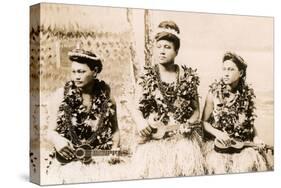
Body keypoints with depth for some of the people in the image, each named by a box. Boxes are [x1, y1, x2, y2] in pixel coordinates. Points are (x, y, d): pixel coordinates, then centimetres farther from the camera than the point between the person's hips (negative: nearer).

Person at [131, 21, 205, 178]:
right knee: (154, 171, -14)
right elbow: (138, 110, 3)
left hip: (183, 139, 0)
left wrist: (185, 126, -7)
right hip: (154, 139, 0)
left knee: (186, 169, -15)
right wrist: (142, 124, -17)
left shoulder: (188, 77, 7)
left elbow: (196, 111, 10)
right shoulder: (146, 77, 6)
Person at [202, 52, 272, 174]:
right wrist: (218, 133, -15)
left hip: (243, 145, 2)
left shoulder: (247, 94, 4)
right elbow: (204, 121, 1)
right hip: (219, 145, -2)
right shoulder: (214, 93, -3)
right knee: (220, 168, -25)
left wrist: (255, 137, 0)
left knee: (247, 165, -22)